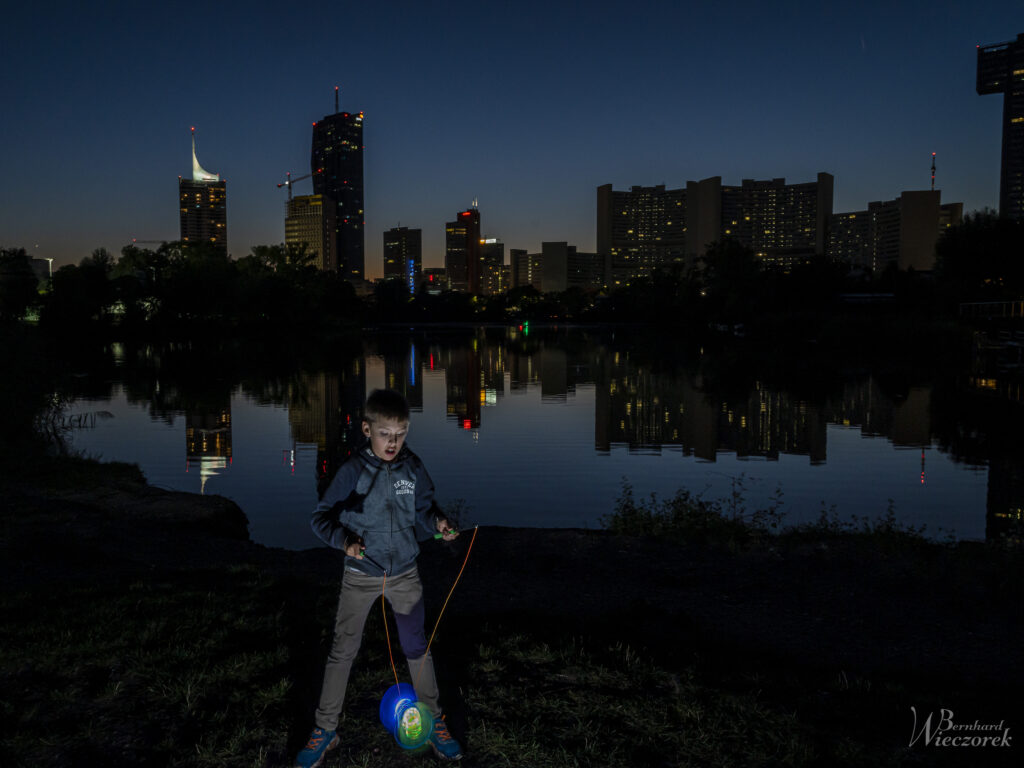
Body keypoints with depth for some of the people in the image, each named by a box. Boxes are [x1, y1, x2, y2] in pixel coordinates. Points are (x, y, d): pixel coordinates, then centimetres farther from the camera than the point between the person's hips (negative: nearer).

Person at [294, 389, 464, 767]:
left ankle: (434, 722, 29)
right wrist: (344, 539, -28)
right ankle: (325, 730, 24)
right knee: (342, 651, 6)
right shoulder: (352, 470, -14)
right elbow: (322, 517, -10)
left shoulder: (413, 468, -6)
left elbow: (422, 512, 4)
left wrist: (437, 523, -17)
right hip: (360, 575, -1)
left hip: (405, 574, 2)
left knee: (417, 648, 11)